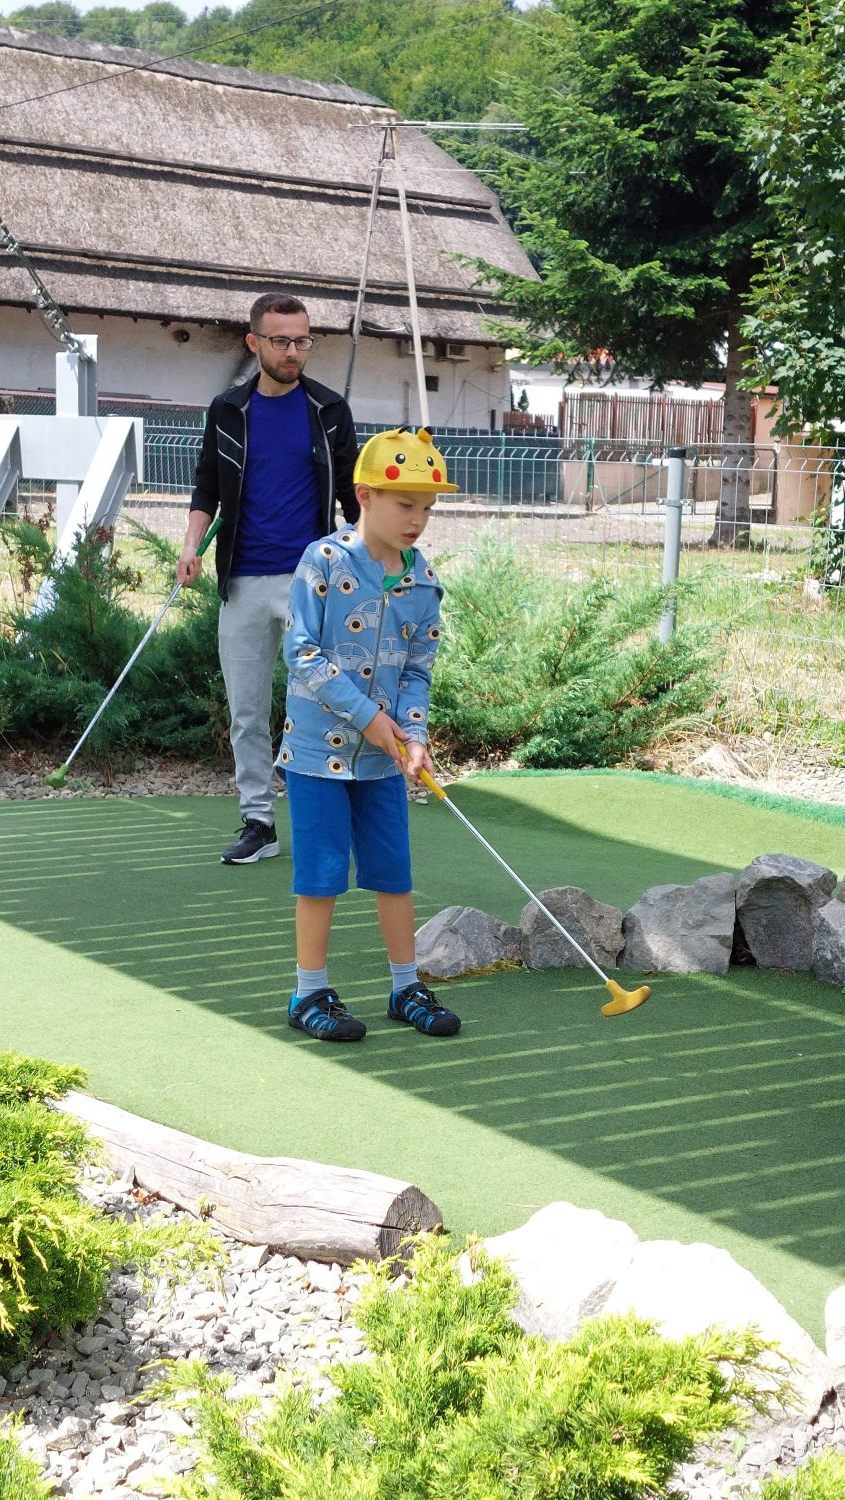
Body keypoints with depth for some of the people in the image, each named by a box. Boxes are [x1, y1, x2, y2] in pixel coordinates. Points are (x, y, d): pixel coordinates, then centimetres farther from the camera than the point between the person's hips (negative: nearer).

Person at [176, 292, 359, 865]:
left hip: (311, 578, -3)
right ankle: (258, 822, 14)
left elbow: (352, 490, 9)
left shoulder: (329, 409, 5)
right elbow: (207, 487, 15)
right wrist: (193, 544, -1)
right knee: (246, 711, 6)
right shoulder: (227, 410, 9)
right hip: (243, 581, 3)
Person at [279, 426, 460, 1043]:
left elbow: (418, 668, 6)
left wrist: (413, 733, -10)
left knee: (395, 872, 10)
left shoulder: (423, 579, 2)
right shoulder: (325, 561, -12)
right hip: (319, 745, -5)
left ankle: (407, 988, 23)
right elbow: (302, 652, -15)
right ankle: (311, 994, 14)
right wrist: (366, 715, -17)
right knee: (322, 873, 0)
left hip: (384, 755, 5)